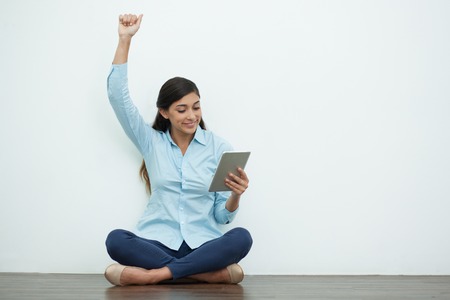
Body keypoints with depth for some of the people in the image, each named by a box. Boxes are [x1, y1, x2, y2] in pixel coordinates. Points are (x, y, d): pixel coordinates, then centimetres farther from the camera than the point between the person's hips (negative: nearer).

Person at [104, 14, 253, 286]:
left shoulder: (220, 148, 6)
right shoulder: (150, 141, 11)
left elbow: (222, 217, 6)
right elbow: (118, 96, 2)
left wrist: (235, 195, -17)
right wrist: (125, 39, -2)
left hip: (203, 244, 0)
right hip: (158, 242, 1)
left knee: (241, 238, -33)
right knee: (116, 240, -32)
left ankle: (155, 274, -30)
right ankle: (208, 273, -29)